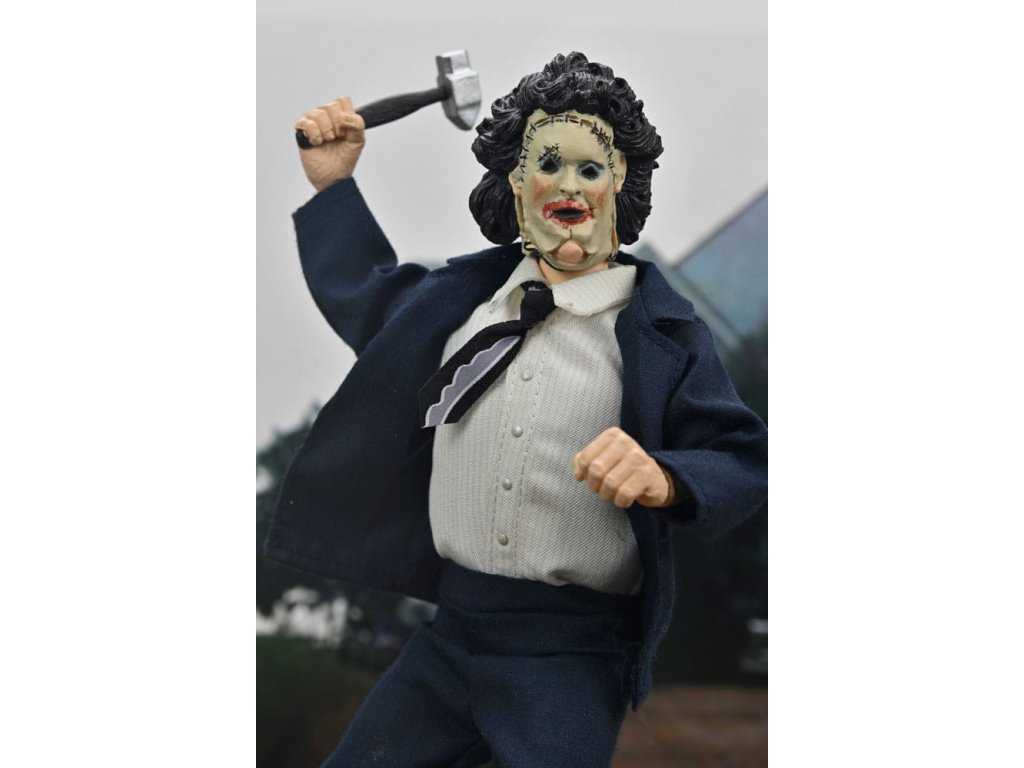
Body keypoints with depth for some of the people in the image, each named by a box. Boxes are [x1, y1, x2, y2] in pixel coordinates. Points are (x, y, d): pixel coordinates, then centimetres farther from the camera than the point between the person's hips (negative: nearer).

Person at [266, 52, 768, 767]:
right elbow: (369, 302, 30)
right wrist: (332, 184, 23)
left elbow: (742, 463, -10)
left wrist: (664, 478, -31)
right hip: (451, 635, 5)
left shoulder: (662, 329, -6)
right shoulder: (467, 292, 9)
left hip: (573, 661, -5)